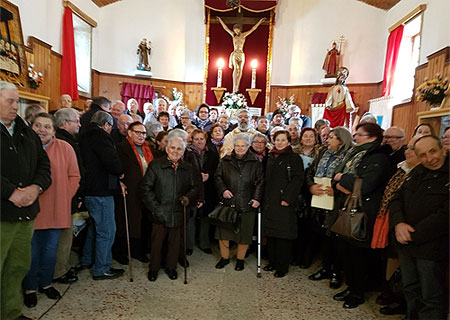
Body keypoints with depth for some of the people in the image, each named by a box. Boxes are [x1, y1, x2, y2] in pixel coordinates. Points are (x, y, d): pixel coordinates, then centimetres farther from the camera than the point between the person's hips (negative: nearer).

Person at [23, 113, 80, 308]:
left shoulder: (65, 148, -2)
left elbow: (74, 176, 1)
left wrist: (64, 197, -4)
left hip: (56, 210, 1)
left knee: (51, 249, 15)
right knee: (32, 251, 9)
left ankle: (45, 283, 35)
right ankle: (30, 288, 29)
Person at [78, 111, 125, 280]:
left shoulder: (86, 135, 15)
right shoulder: (100, 136, -15)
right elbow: (113, 163, -25)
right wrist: (120, 172, -4)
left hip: (91, 189, 10)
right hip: (101, 191, -10)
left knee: (95, 226, 24)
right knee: (107, 230, -1)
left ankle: (87, 260, 38)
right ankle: (101, 269, 9)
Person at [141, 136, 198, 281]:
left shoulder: (188, 168, 6)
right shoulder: (155, 165, -3)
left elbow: (194, 188, 13)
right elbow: (146, 188, -5)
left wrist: (188, 197, -8)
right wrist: (155, 207, -11)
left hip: (178, 212, 2)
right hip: (160, 213, -2)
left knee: (174, 241, 14)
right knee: (157, 241, 9)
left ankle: (171, 267, 35)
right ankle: (154, 268, 31)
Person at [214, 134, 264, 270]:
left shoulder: (255, 162, 3)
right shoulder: (225, 161, 6)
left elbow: (260, 181, 3)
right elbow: (217, 177, 10)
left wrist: (257, 198, -6)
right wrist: (223, 190, -5)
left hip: (246, 204, -1)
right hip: (228, 202, 1)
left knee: (244, 232, 7)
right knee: (223, 230, 7)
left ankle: (240, 259, 28)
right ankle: (224, 257, 28)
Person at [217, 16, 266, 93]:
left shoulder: (244, 35, 6)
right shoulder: (233, 35, 7)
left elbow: (253, 28, 11)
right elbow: (225, 28, 17)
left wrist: (260, 20, 14)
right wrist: (220, 20, 24)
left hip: (241, 55, 2)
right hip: (234, 54, -2)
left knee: (240, 70, 1)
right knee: (236, 68, -22)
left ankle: (237, 87, 11)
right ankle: (234, 88, -31)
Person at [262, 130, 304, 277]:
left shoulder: (294, 158, -3)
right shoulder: (270, 158, 16)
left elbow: (298, 179, -11)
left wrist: (287, 198, -18)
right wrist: (265, 198, 10)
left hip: (284, 202, -6)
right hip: (269, 201, 6)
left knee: (283, 235, -1)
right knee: (270, 232, 11)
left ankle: (282, 266, 11)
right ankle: (272, 261, 25)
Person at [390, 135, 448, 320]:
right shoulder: (417, 173, 9)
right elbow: (397, 199, 8)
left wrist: (413, 235, -18)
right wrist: (398, 224, -11)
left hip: (431, 248, -6)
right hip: (406, 244, 6)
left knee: (431, 300, 8)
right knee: (410, 291, 21)